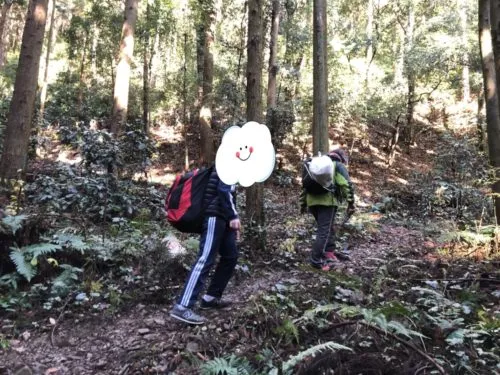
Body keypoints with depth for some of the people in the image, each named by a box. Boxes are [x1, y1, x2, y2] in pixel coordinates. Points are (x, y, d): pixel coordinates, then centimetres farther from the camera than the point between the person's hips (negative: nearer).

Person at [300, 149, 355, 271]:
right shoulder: (339, 166, 9)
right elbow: (346, 185, -5)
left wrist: (303, 203, 29)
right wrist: (350, 203, -7)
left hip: (312, 201, 7)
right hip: (327, 201, -7)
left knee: (328, 229, 20)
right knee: (324, 231, -4)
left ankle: (329, 254, 22)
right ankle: (316, 260, -4)